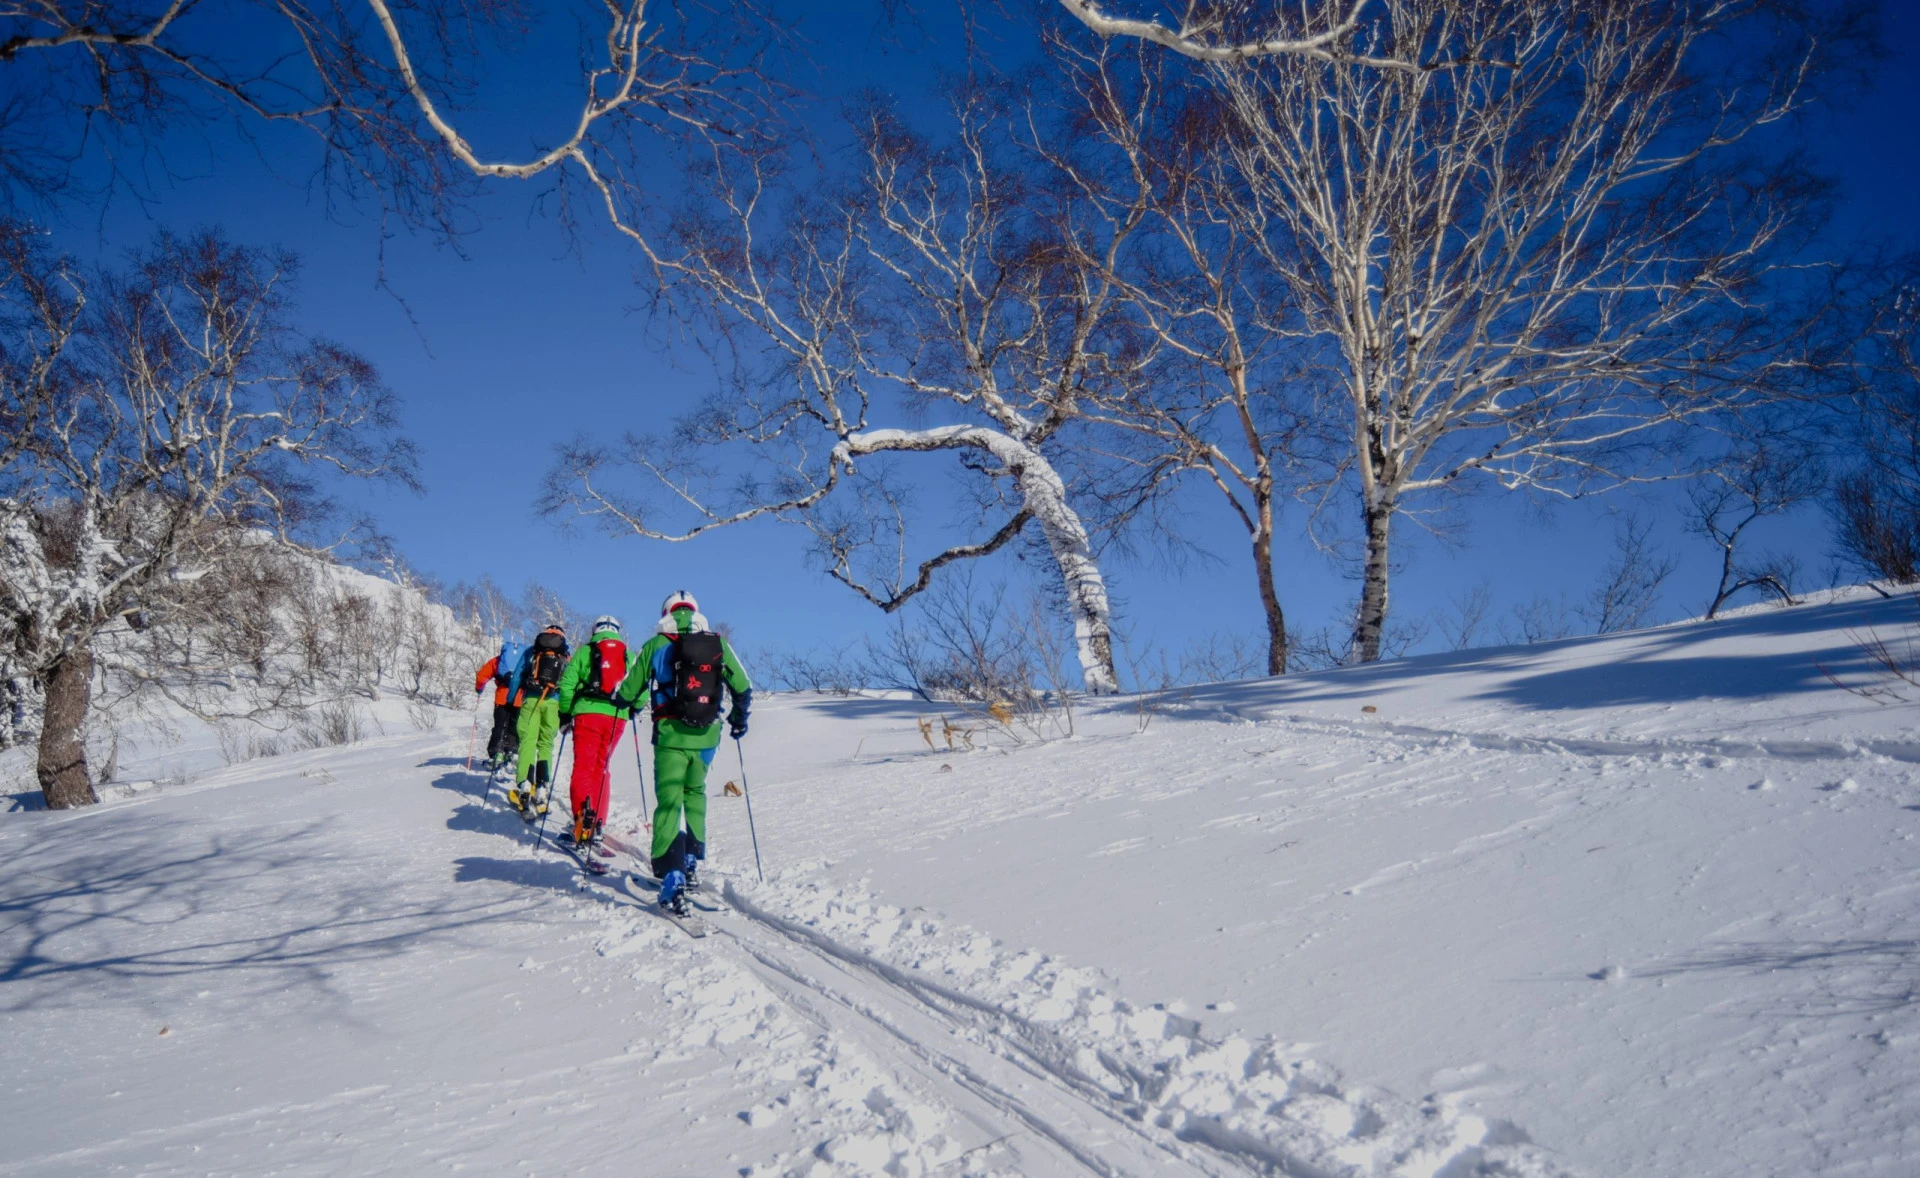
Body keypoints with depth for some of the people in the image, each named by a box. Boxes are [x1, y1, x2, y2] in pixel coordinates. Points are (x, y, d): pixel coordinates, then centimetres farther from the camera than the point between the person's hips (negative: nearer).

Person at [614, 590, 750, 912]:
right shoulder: (718, 644, 6)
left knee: (668, 802, -2)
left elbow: (629, 691, 8)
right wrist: (739, 717, 27)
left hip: (671, 735, -3)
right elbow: (743, 689, 8)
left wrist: (628, 703, 32)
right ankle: (692, 861, 22)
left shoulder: (656, 646, 1)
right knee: (695, 792, 24)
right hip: (707, 735, 3)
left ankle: (672, 876, -16)